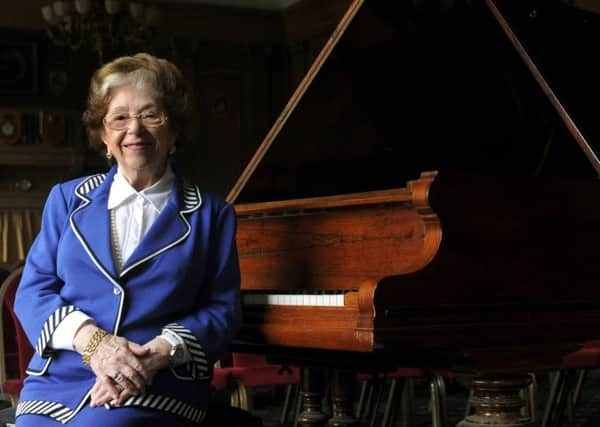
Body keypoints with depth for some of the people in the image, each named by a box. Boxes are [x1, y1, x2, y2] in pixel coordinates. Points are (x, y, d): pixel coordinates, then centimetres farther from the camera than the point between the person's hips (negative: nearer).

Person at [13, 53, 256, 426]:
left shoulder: (211, 214, 11)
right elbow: (33, 290, 9)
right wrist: (90, 341, -11)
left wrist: (158, 354, -15)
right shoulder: (68, 199, 17)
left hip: (157, 389, -2)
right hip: (56, 381, 3)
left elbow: (222, 308, 4)